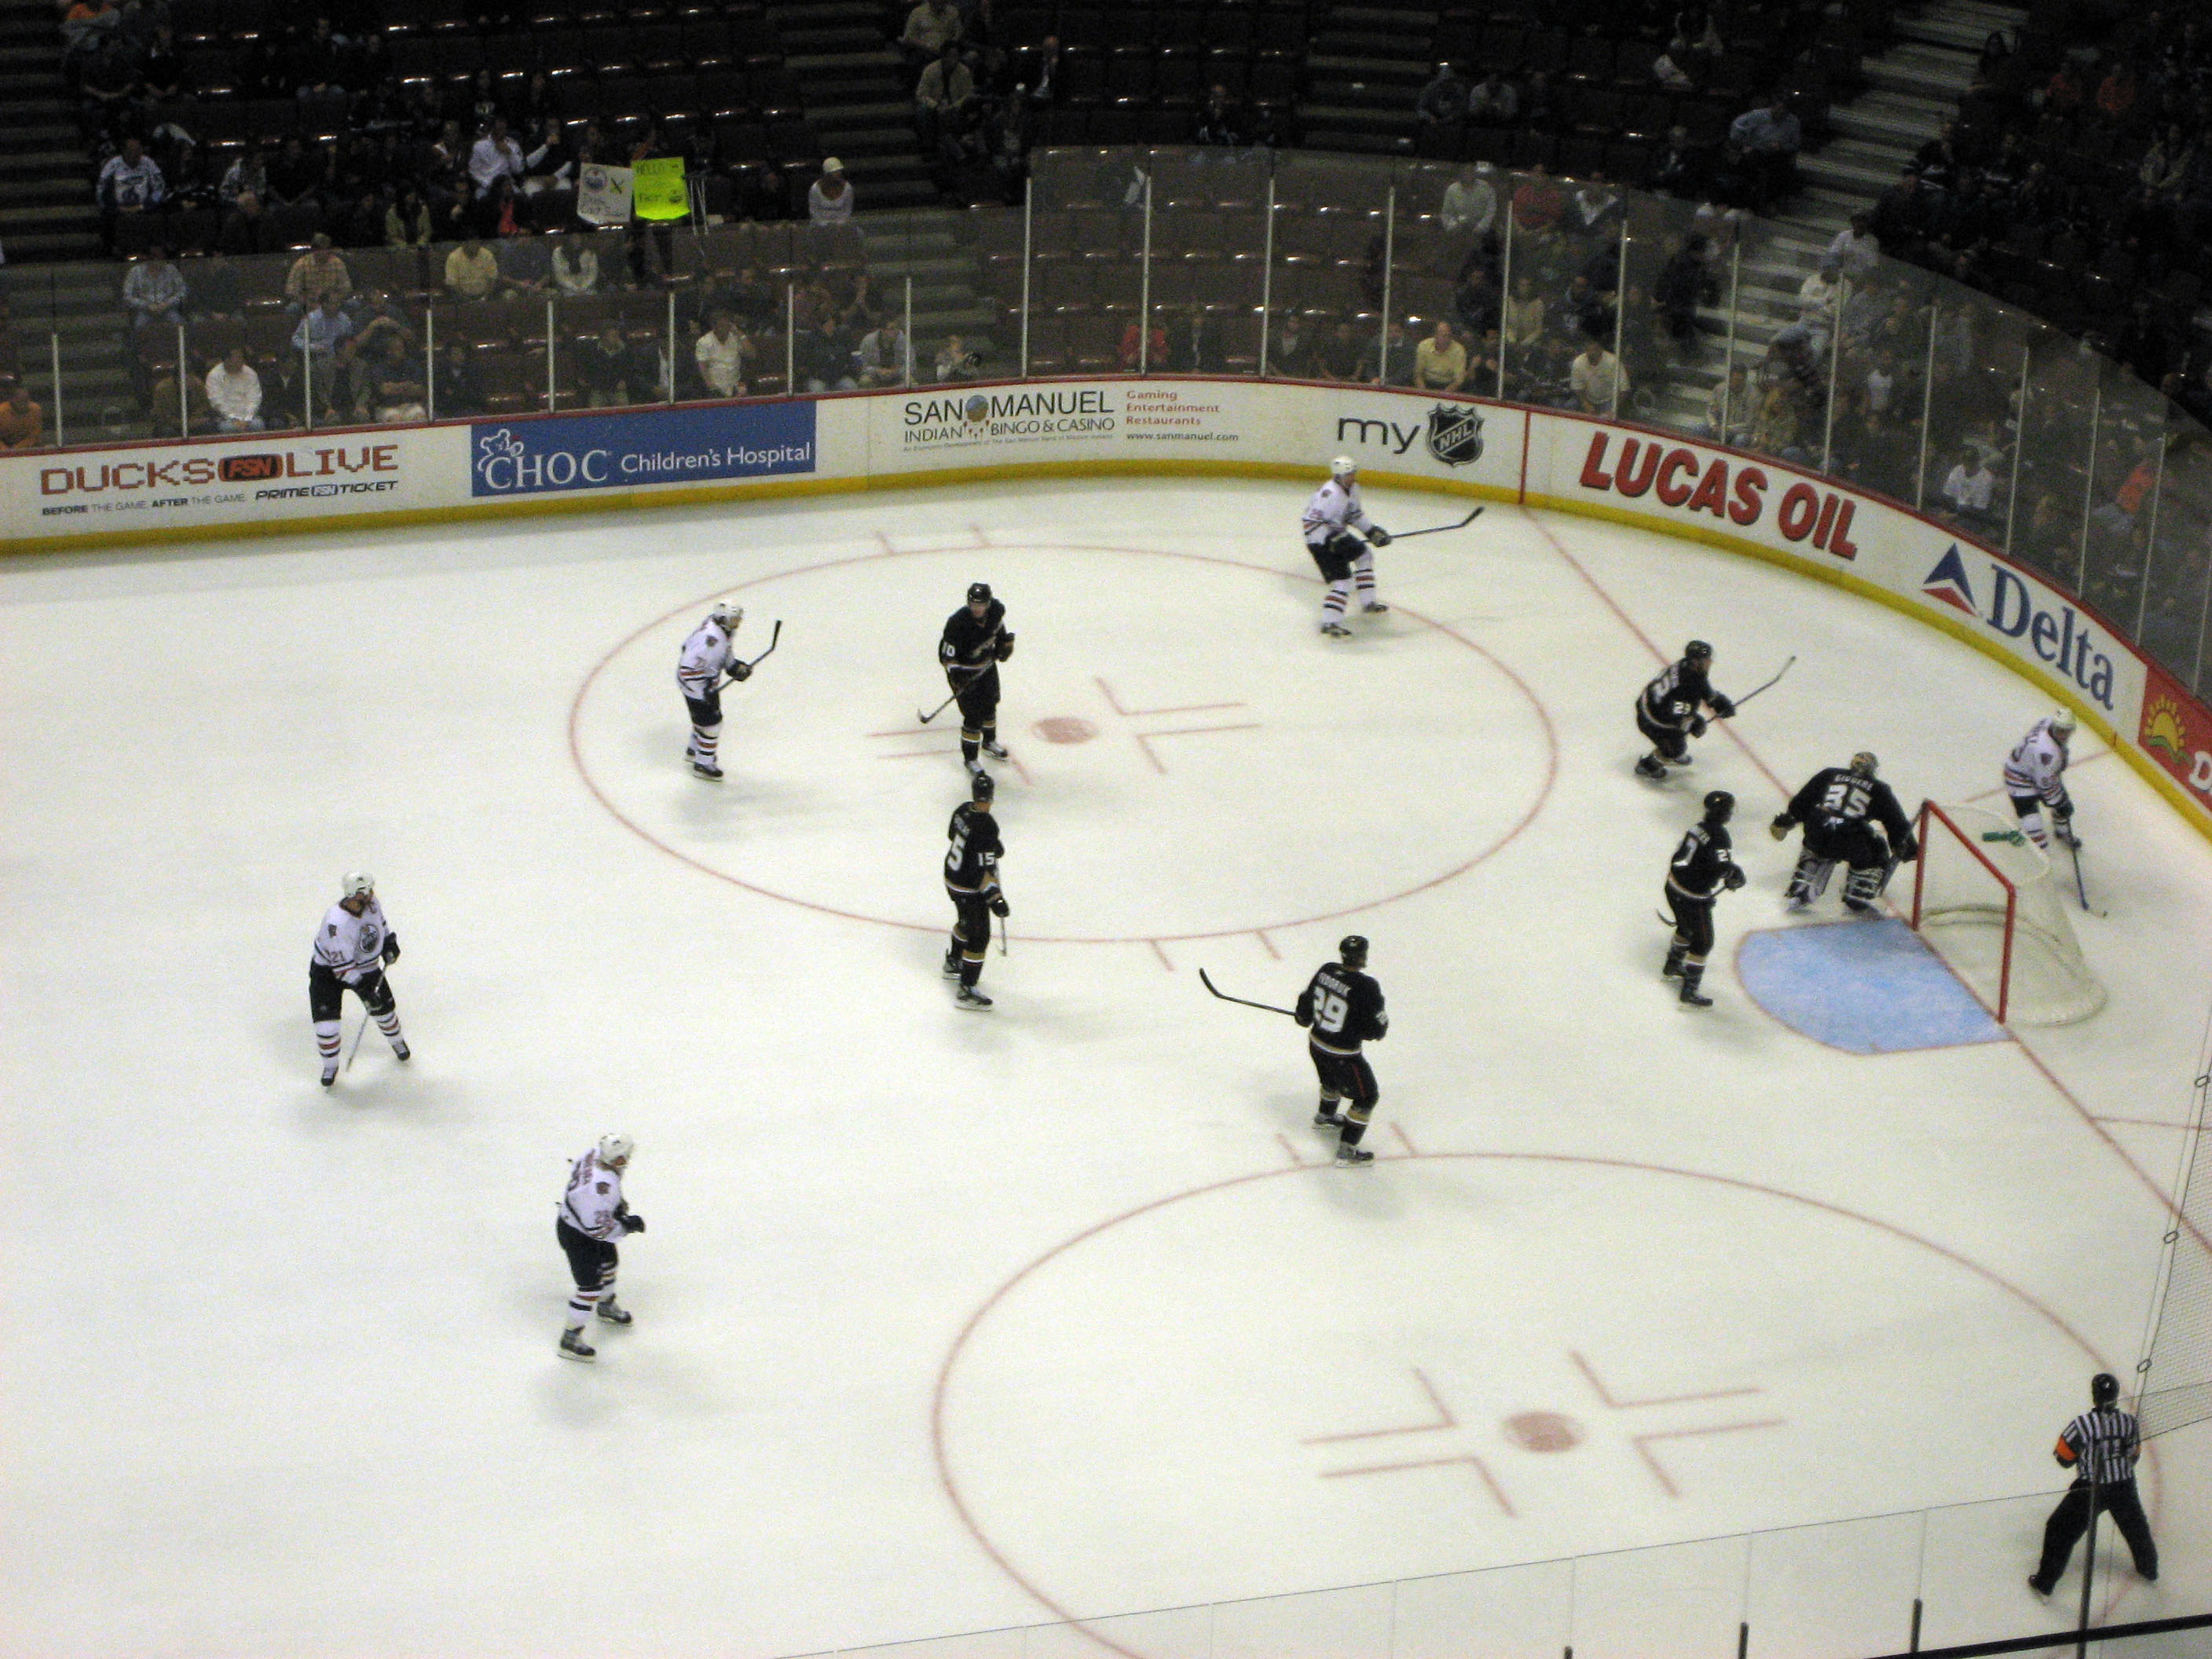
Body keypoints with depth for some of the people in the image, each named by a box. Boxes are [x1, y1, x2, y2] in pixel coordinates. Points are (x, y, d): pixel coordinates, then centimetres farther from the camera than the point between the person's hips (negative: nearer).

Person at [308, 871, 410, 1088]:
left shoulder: (370, 904, -17)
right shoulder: (336, 924, -39)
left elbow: (380, 921, 11)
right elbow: (342, 968, -34)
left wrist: (389, 943, 5)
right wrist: (364, 990, -33)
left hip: (365, 965, 6)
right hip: (328, 970, -6)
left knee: (384, 1006, 12)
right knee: (326, 1020, -12)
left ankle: (397, 1042, 44)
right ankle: (330, 1065, 14)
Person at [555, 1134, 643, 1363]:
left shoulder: (595, 1155, -16)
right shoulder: (601, 1187, -41)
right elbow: (598, 1229, -35)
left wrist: (618, 1204, 7)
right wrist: (628, 1226, -21)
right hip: (576, 1235, -10)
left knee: (609, 1262, 29)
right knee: (590, 1287, -5)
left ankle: (606, 1306, 56)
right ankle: (570, 1339, 8)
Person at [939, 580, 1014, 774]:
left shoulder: (997, 609, -19)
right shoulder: (957, 623, -36)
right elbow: (946, 656, -26)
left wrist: (1004, 641, 8)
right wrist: (957, 678, -34)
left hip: (987, 663, 7)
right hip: (964, 669, -7)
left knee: (990, 702, 25)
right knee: (974, 715, -5)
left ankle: (989, 742, 51)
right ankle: (970, 758, 13)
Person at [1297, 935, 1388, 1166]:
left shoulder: (1326, 971, -9)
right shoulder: (1365, 988, -29)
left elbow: (1307, 1000, 7)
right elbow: (1375, 1029, -23)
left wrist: (1304, 1018, 28)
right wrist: (1382, 1024, 1)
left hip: (1316, 1043, 7)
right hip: (1344, 1055, -7)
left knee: (1333, 1080, 36)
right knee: (1365, 1097, 11)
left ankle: (1324, 1116, 63)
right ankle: (1346, 1152, 13)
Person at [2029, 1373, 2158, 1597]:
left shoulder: (2083, 1424, -21)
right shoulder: (2129, 1422, -9)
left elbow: (2064, 1458, -13)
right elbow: (2134, 1455, 6)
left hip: (2091, 1489, -4)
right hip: (2123, 1486, 4)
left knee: (2061, 1530, 9)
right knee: (2135, 1526, 30)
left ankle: (2045, 1582, 11)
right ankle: (2149, 1570, 48)